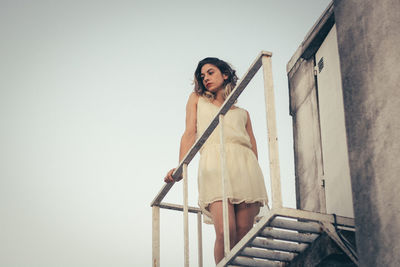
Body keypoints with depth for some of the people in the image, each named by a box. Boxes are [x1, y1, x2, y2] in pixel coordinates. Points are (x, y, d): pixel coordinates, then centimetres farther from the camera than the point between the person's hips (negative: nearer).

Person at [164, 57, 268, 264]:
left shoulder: (242, 113, 29)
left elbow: (253, 147, 18)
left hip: (245, 164, 2)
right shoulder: (197, 99, 27)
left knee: (244, 234, -12)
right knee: (225, 232, -21)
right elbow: (190, 134, 13)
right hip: (214, 163, -2)